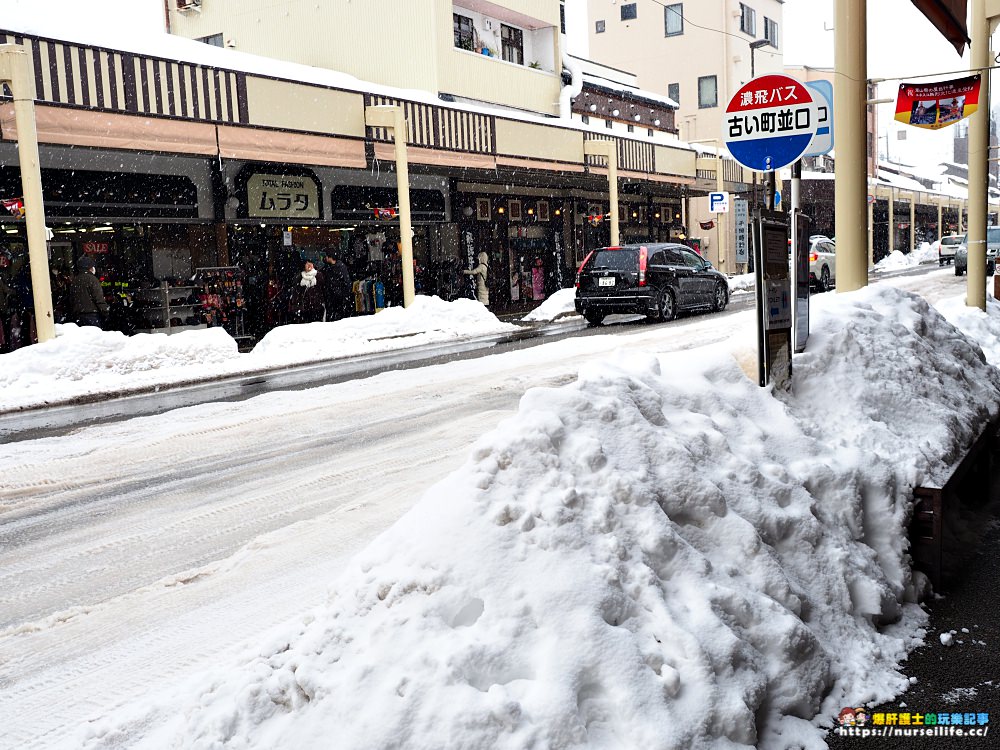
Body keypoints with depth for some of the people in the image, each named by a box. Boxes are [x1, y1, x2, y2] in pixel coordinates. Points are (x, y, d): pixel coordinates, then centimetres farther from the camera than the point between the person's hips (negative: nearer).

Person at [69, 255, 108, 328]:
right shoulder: (92, 279, -8)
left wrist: (73, 312, 23)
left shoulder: (74, 281, 14)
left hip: (77, 316, 7)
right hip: (92, 315, -7)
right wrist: (105, 313, -7)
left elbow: (71, 301, 17)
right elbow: (99, 299, -13)